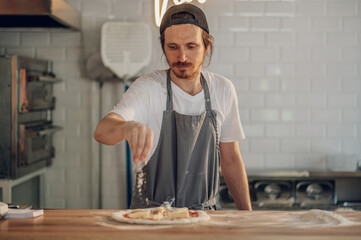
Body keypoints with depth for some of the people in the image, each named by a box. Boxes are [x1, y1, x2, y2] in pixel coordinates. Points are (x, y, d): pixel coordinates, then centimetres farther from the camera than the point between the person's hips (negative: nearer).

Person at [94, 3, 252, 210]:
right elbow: (102, 131, -26)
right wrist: (127, 127, -48)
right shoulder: (148, 88, -9)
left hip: (207, 212, 4)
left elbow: (231, 160, 12)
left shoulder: (223, 90, 3)